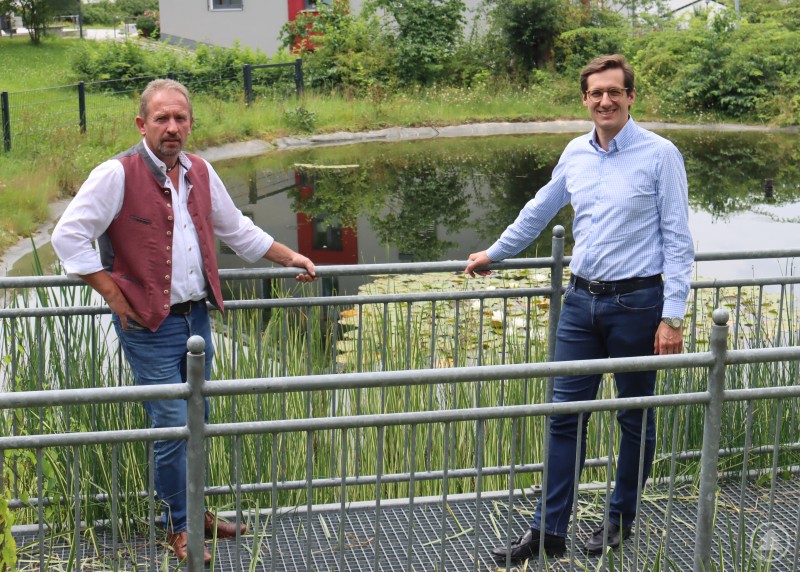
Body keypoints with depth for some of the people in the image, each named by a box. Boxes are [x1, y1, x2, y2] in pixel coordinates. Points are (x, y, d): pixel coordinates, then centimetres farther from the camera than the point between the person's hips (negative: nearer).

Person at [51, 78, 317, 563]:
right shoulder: (117, 175, -13)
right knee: (174, 426, -4)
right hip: (150, 325, -6)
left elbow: (236, 229, 21)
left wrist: (290, 257, 19)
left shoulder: (200, 173, 7)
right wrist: (114, 295, -14)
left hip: (197, 316, 6)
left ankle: (192, 508, 34)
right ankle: (178, 526, 14)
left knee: (196, 420, 16)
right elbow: (68, 237, -15)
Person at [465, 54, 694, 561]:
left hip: (637, 303, -5)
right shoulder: (576, 154, 7)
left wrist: (672, 316, -15)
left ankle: (622, 520, 27)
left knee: (635, 418, 10)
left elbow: (678, 240, -9)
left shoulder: (659, 155, -8)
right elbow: (539, 211, 23)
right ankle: (549, 530, 12)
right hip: (581, 299, 5)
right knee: (566, 415, 5)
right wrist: (494, 254, 32)